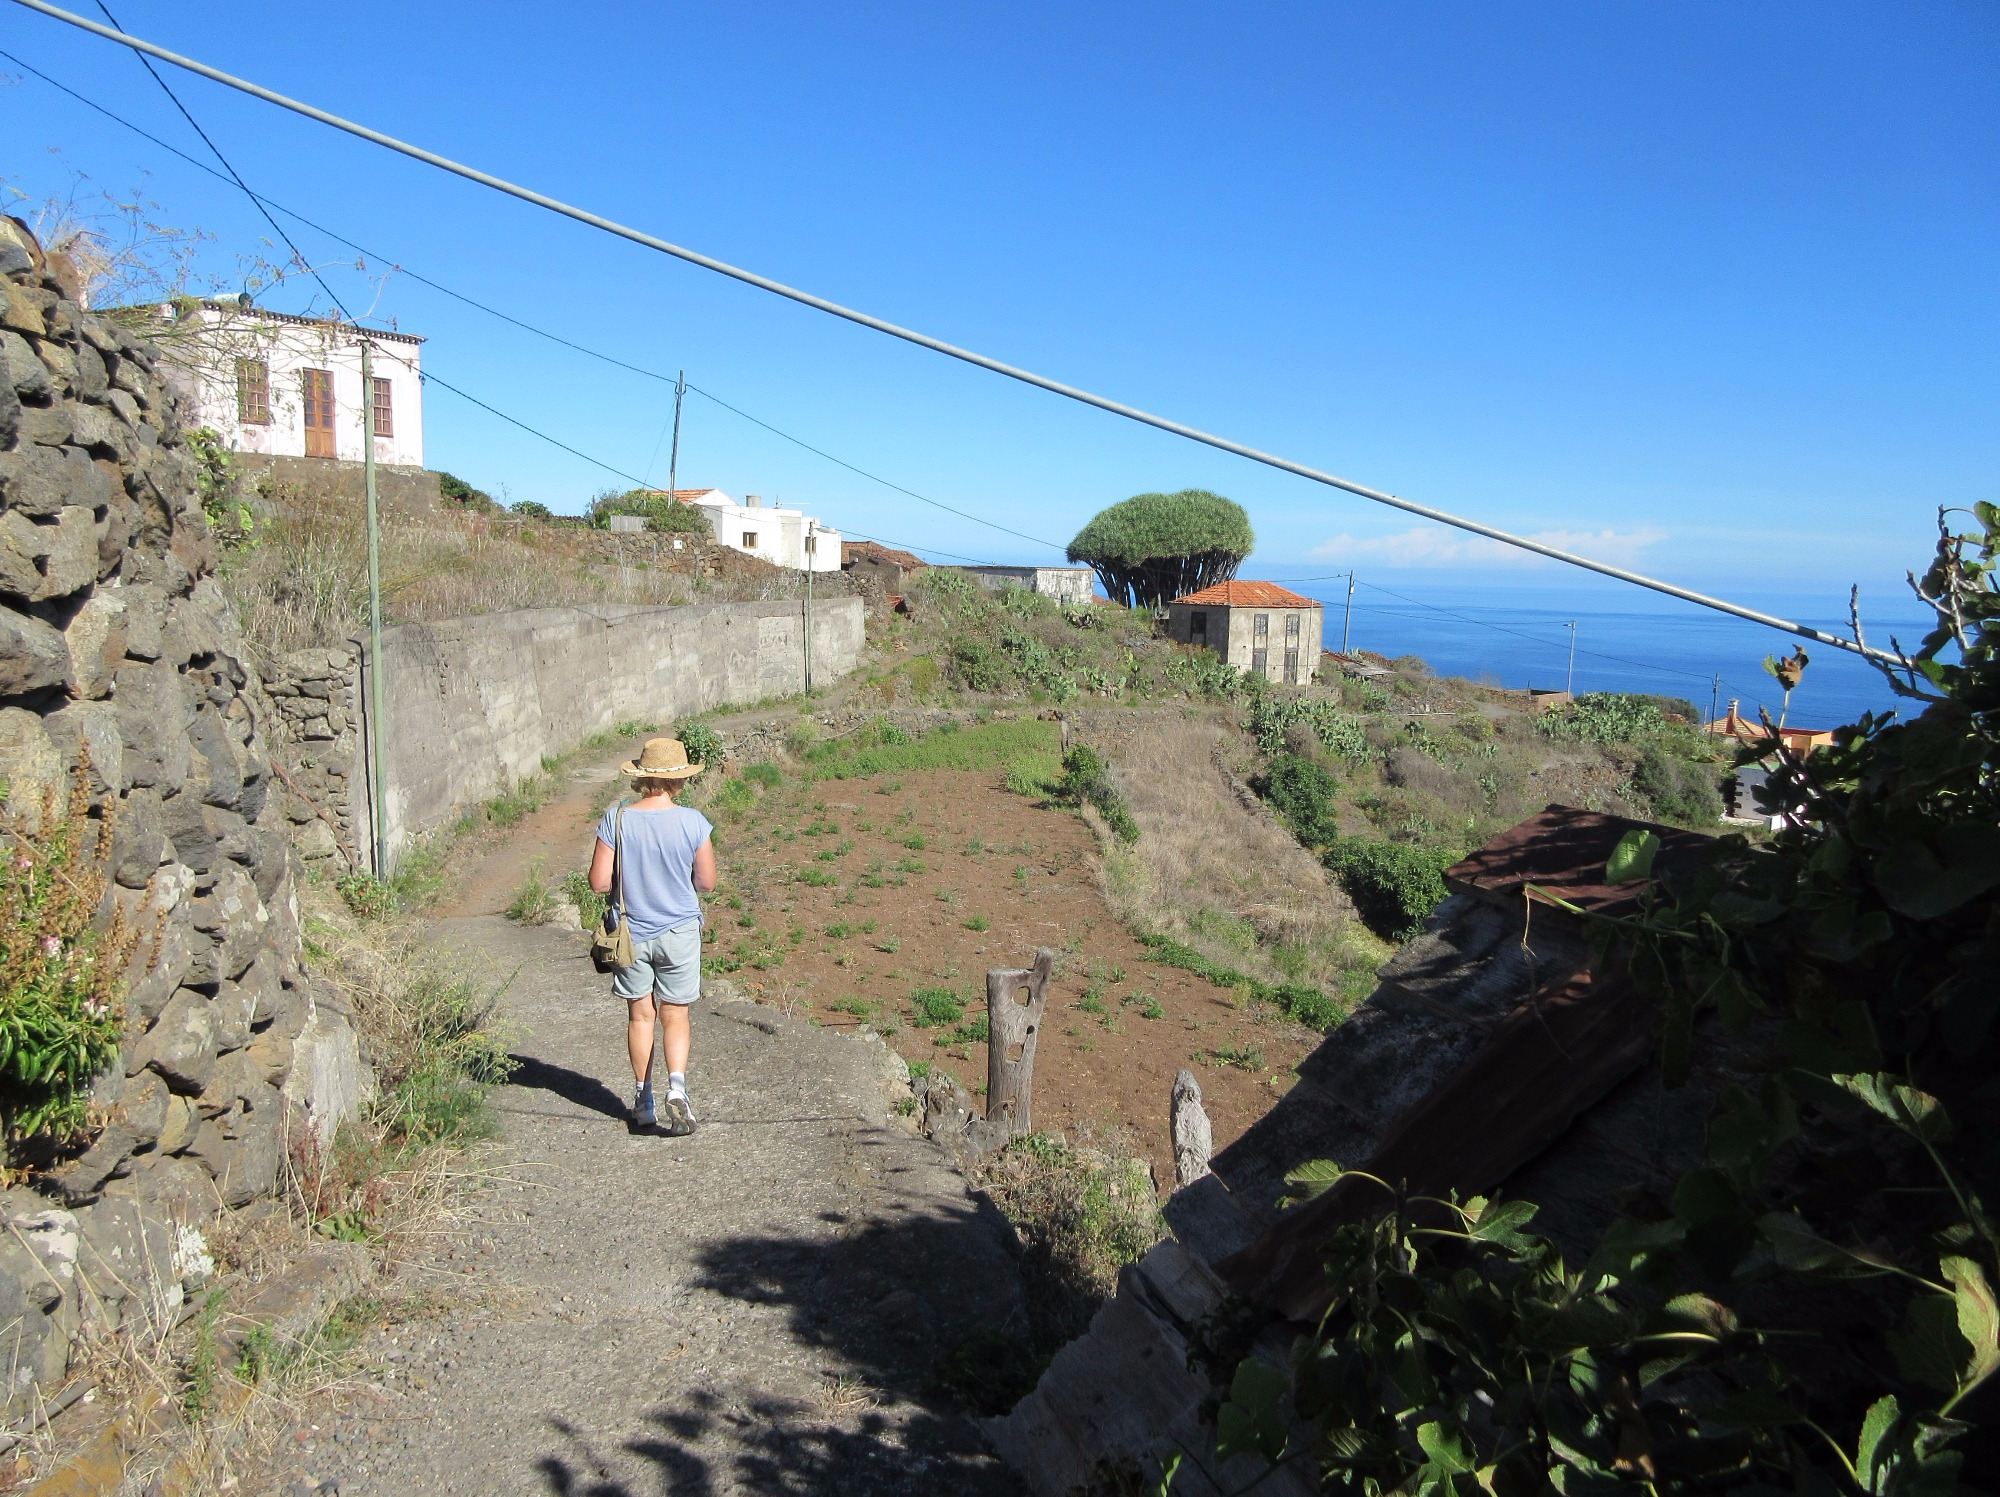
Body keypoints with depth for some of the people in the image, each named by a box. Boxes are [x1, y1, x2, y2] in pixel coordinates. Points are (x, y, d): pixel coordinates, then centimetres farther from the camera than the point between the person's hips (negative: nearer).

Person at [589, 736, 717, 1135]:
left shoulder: (616, 819, -12)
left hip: (631, 933, 1)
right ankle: (677, 1083, -10)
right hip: (678, 933, -1)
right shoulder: (692, 822, -14)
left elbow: (599, 882, -10)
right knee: (675, 1015, 11)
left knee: (640, 1015, 15)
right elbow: (706, 882, -6)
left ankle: (643, 1100, 23)